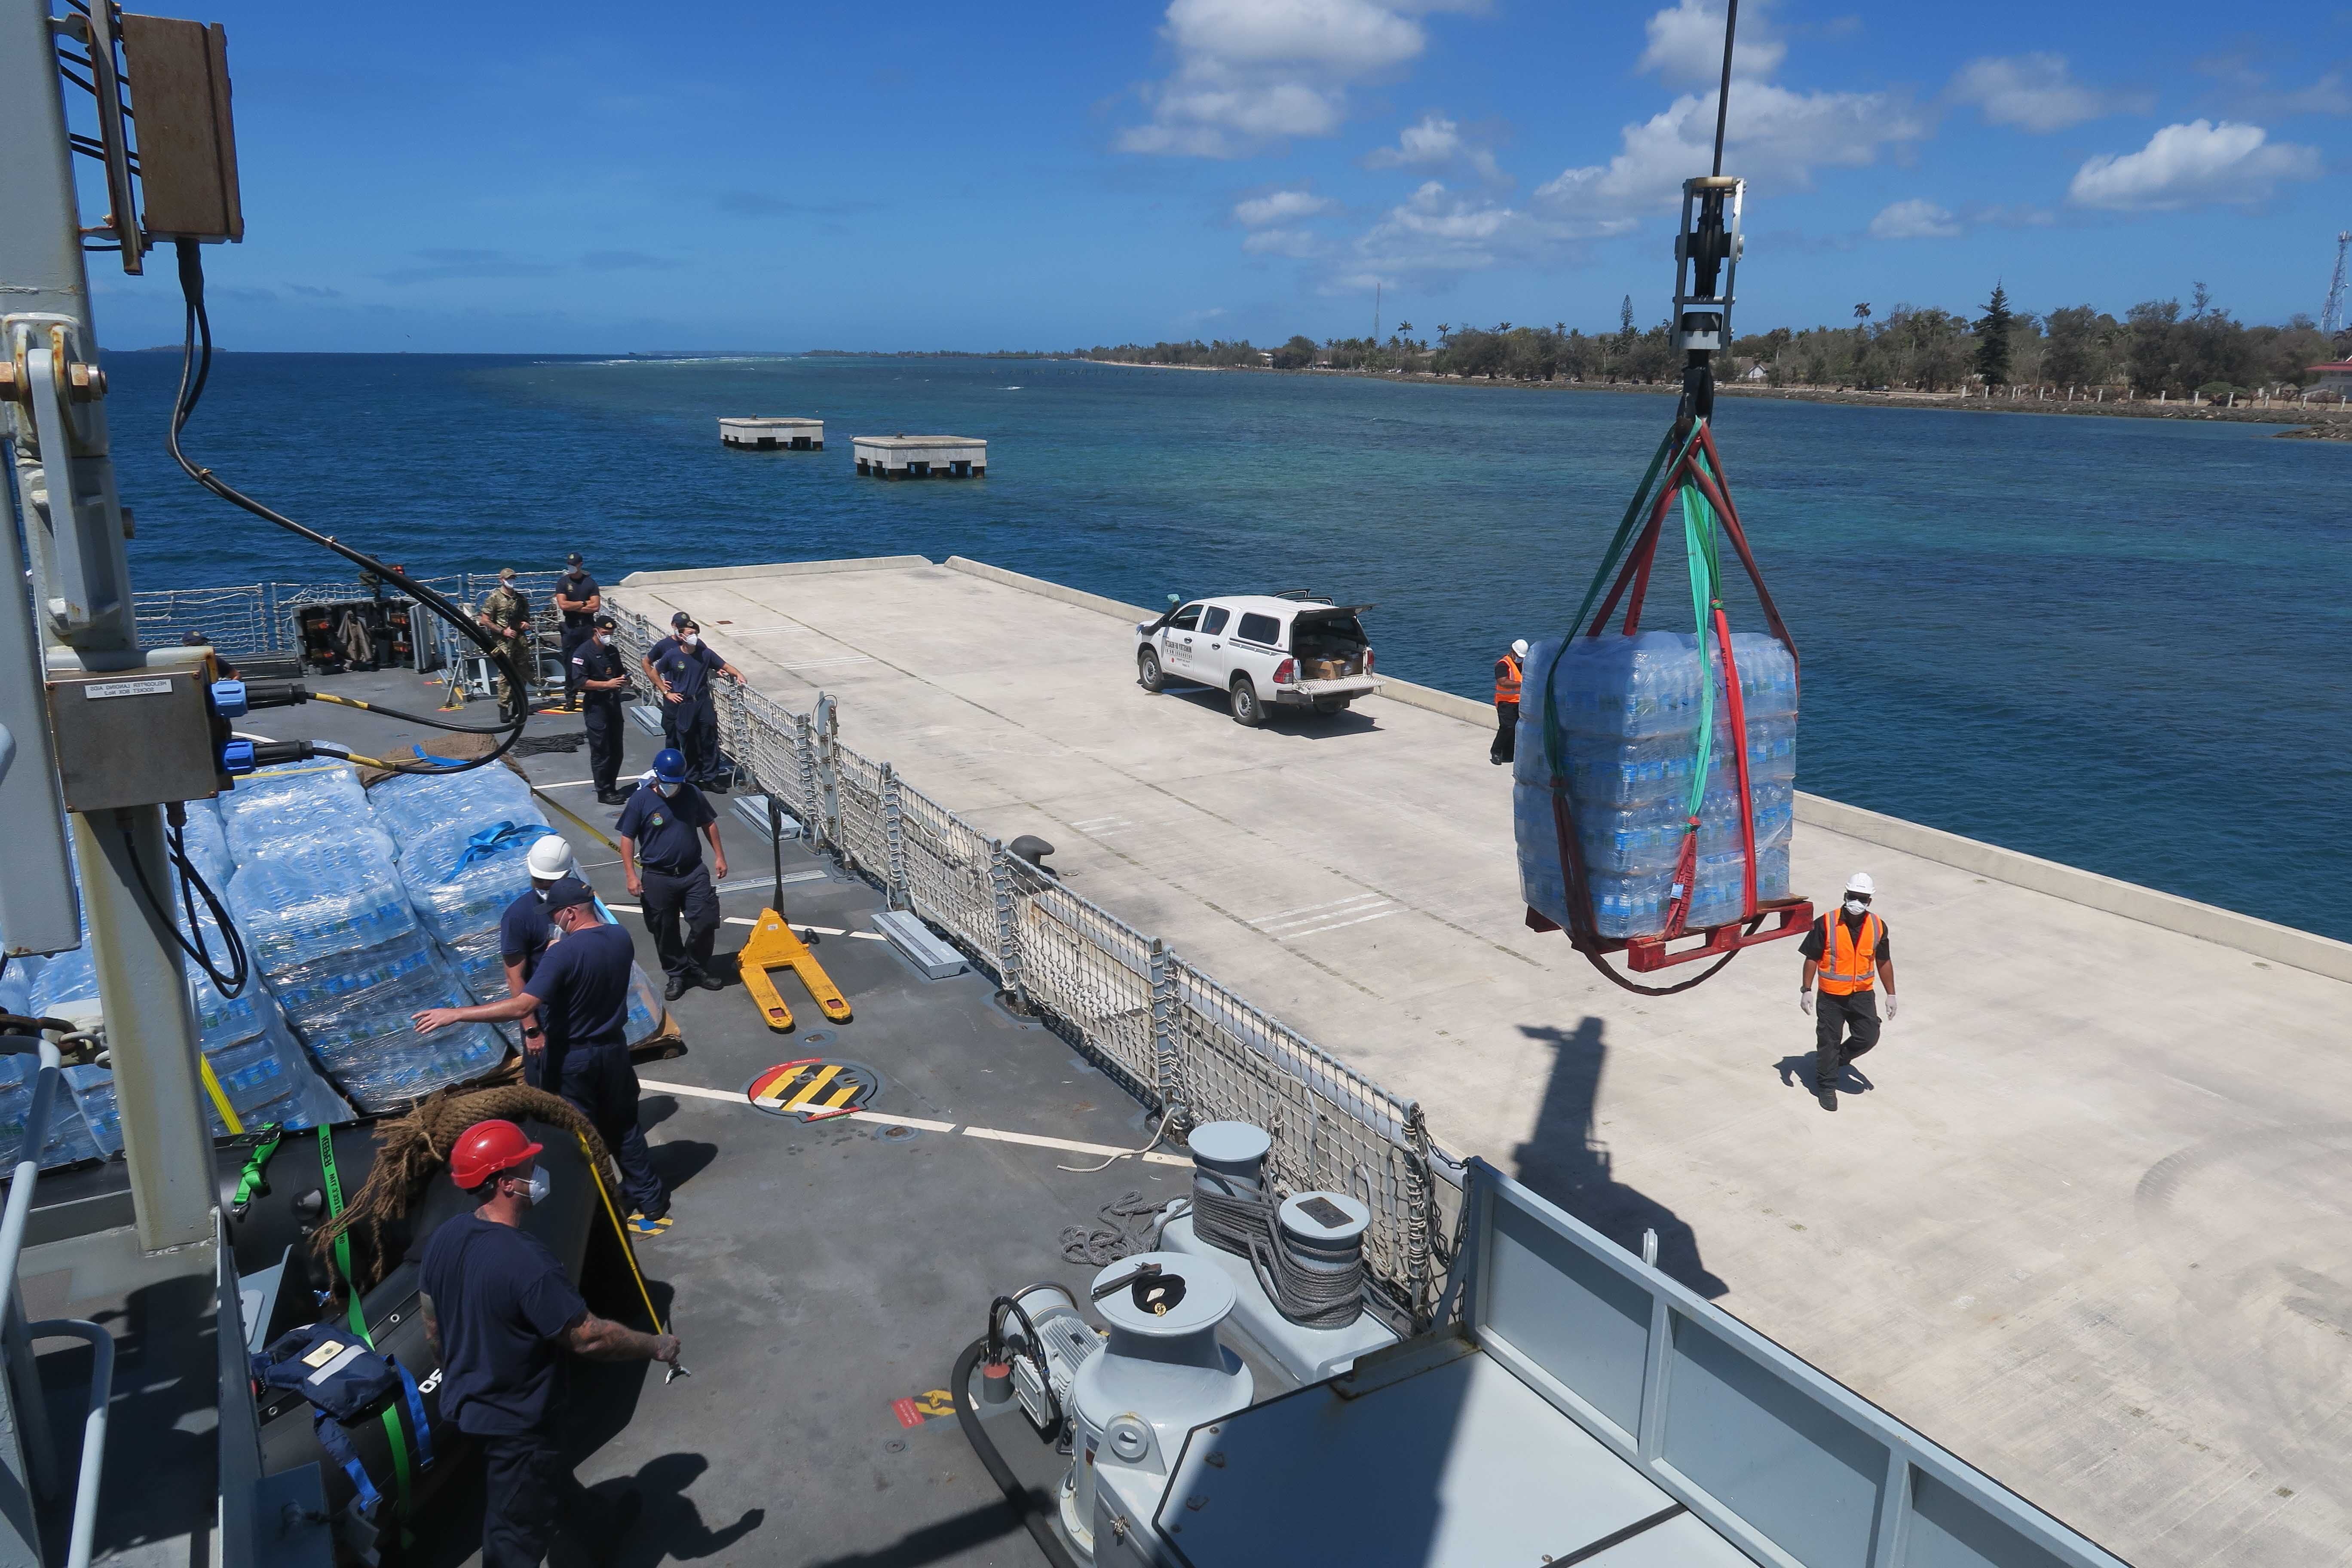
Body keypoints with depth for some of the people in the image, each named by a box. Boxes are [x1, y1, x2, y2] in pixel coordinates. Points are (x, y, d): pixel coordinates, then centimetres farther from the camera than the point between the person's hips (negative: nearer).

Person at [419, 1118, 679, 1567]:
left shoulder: (445, 1237, -9)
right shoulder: (525, 1262, -34)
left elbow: (434, 1332, 5)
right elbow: (589, 1337, -26)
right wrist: (656, 1346, -11)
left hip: (467, 1406, 9)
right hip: (516, 1421, -9)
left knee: (550, 1477, 32)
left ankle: (602, 1528, 56)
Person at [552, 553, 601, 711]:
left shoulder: (590, 582, 3)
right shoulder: (563, 583, 3)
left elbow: (596, 606, -8)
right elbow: (563, 605, -11)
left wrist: (573, 607, -8)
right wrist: (583, 603, -6)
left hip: (588, 626, 0)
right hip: (570, 628, 0)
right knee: (570, 664, 2)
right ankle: (570, 697, 9)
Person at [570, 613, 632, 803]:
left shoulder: (613, 651, 11)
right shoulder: (583, 653, -12)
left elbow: (620, 671, 27)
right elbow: (580, 681, -19)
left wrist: (625, 679, 4)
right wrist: (607, 684, -23)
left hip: (614, 703, 7)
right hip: (596, 706, -7)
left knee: (616, 750, 13)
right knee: (601, 752, -2)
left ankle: (612, 788, 25)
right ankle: (603, 793, 5)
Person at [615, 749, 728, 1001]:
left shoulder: (692, 794, -3)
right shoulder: (641, 800, -11)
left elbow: (709, 824, 12)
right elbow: (627, 838, -7)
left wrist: (719, 856, 9)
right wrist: (631, 875, -13)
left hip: (694, 873, 2)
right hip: (658, 878, -2)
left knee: (706, 922, -1)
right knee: (665, 932, 8)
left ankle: (697, 969, 22)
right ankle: (677, 974, 27)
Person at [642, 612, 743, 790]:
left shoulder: (705, 653, -3)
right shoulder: (672, 655, -8)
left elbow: (724, 666, 2)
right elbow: (654, 672, 4)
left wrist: (738, 674, -17)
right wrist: (666, 692, 1)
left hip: (704, 702, 2)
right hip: (680, 701, -1)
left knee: (709, 741, 4)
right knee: (688, 744, 7)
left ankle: (710, 778, 14)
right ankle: (692, 779, 19)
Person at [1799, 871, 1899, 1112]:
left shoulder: (1877, 927, -4)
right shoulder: (1826, 924, -15)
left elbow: (1884, 962, 8)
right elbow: (1812, 958, -7)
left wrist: (1891, 995, 9)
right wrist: (1806, 990, -9)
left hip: (1863, 994, 3)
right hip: (1831, 996, -3)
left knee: (1868, 1037, 1)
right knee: (1828, 1042, 6)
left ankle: (1838, 1059, 30)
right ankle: (1827, 1087, 23)